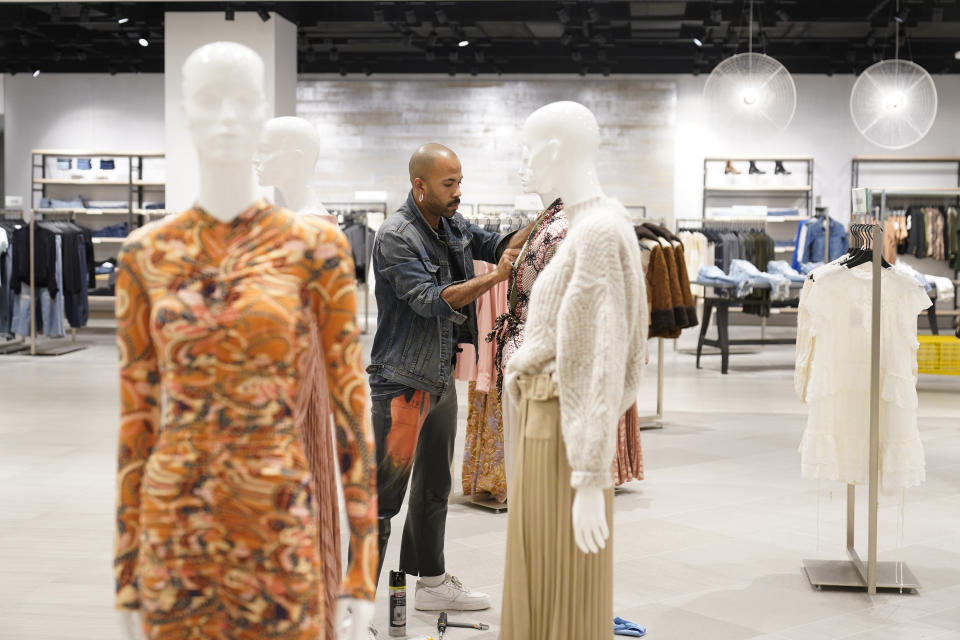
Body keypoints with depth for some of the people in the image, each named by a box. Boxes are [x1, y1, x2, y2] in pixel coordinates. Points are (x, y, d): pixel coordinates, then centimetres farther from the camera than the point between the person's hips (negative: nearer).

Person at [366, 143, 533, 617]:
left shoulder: (451, 224, 6)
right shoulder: (396, 237, -18)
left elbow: (498, 246, 12)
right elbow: (430, 301, -26)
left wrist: (537, 225, -6)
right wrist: (494, 278, -32)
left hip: (442, 379, 9)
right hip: (402, 383, -9)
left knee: (434, 488, 19)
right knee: (383, 498, -4)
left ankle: (431, 582, 34)